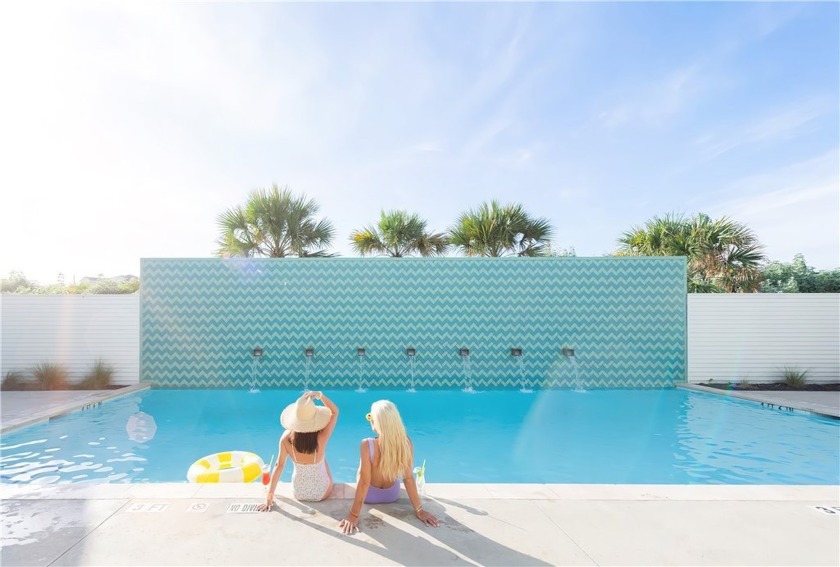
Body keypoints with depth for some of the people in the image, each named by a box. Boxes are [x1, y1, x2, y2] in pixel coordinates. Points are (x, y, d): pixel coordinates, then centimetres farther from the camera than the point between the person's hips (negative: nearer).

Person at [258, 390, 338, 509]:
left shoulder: (286, 438, -24)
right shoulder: (321, 438, -32)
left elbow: (279, 465, -15)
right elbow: (335, 411, -19)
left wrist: (270, 496, -5)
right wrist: (320, 395, -29)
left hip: (298, 493, 2)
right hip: (321, 493, -2)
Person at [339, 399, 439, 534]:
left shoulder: (367, 445, -34)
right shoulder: (406, 442, -24)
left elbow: (364, 481, -28)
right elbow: (408, 477, -18)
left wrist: (354, 514, -17)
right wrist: (419, 509, -6)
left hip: (370, 497, -2)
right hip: (392, 495, 3)